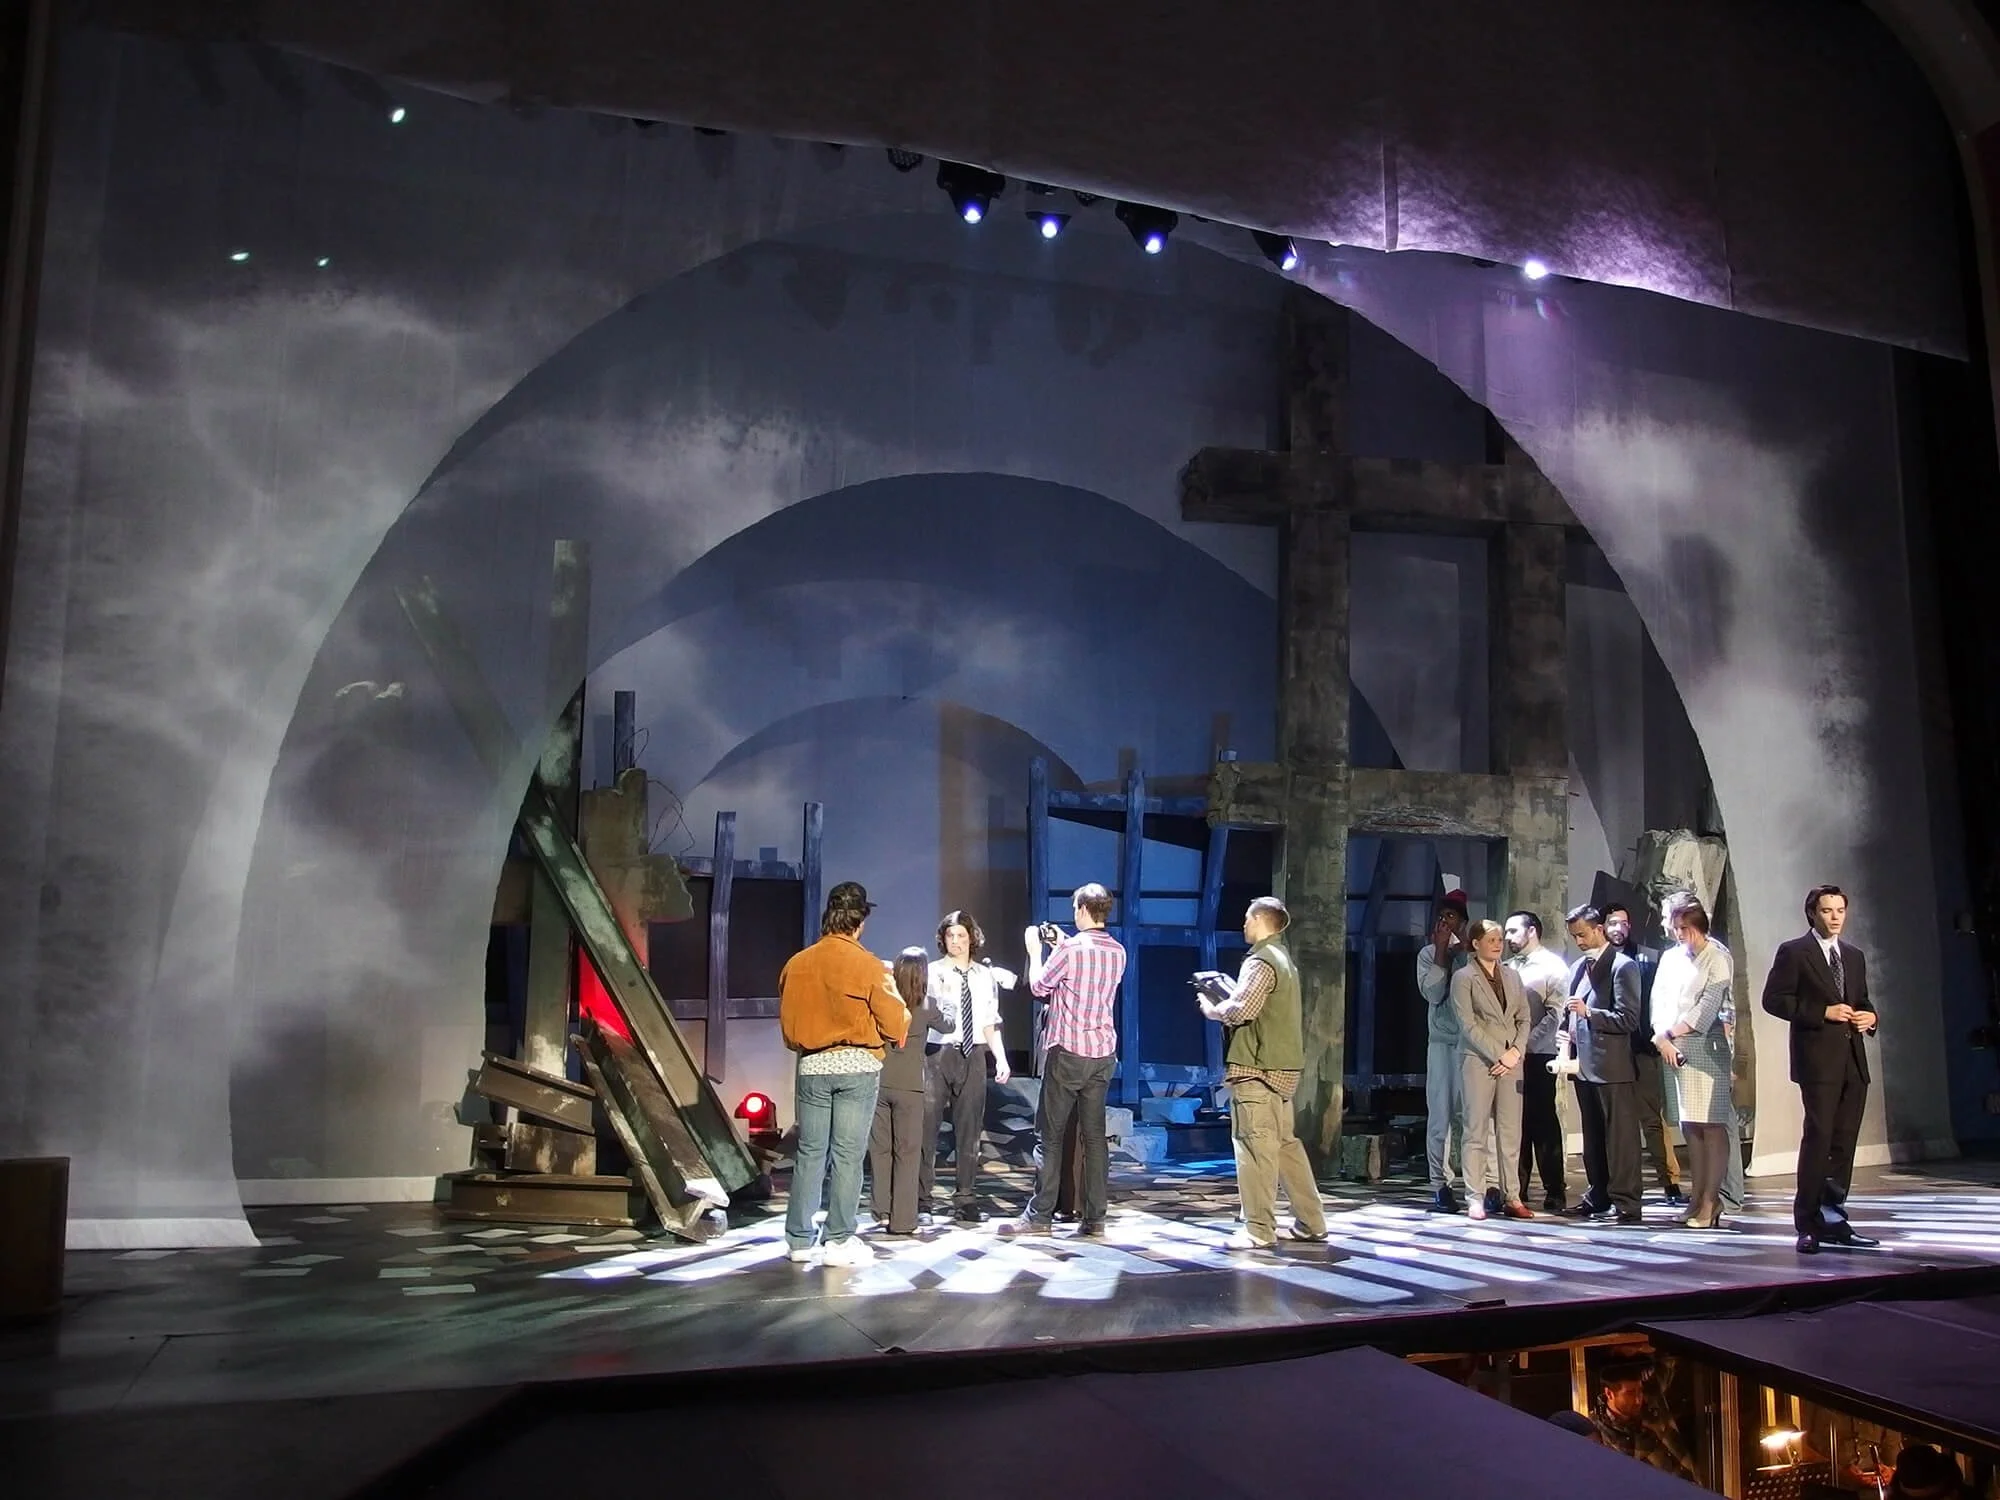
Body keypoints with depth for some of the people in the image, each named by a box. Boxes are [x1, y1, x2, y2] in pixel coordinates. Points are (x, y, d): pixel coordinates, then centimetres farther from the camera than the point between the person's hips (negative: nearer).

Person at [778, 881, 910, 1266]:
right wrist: (901, 1010, 14)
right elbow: (894, 1023, -7)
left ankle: (799, 1239, 15)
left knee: (810, 1152, 10)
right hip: (858, 1066, -4)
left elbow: (788, 1025, 9)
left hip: (812, 1065, 4)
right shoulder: (868, 965, -10)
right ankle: (840, 1241, 3)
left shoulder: (797, 964, 2)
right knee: (848, 1155, 1)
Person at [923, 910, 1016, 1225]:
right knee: (927, 1127, 0)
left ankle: (966, 1201, 17)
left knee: (969, 1130, 9)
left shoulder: (985, 977, 9)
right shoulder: (933, 972, -1)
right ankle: (920, 1198, 11)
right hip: (938, 1054, -3)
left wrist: (1001, 1058, 1)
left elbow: (990, 1023, 10)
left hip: (973, 1056, 3)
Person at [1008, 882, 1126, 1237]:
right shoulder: (1118, 952, 7)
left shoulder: (1071, 949, -13)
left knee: (1050, 1134, 1)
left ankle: (1039, 1214, 2)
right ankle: (1094, 1218, 7)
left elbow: (1039, 986, 0)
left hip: (1068, 1051, -6)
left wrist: (1035, 951, 14)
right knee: (1094, 1134, 7)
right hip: (1103, 1052, 6)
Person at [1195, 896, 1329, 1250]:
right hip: (1282, 1066, 10)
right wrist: (1225, 989, 12)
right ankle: (1311, 1223, 19)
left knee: (1255, 1146, -7)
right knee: (1286, 1143, 15)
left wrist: (1211, 1009, -5)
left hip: (1257, 1068, -10)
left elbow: (1242, 1010, -22)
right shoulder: (1283, 959, 20)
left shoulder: (1260, 962, -12)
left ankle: (1259, 1231, -5)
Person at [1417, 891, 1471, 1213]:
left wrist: (1460, 949, -9)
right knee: (1440, 1114, 0)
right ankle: (1439, 1184, 3)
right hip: (1443, 1042, 1)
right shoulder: (1428, 954, 8)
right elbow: (1433, 993, -6)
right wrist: (1441, 950, -6)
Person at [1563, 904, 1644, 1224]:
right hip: (1585, 1064, 8)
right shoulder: (1579, 968, 16)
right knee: (1593, 1137, 13)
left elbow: (1629, 1019, -14)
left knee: (1620, 1136, -2)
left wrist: (1588, 1012, -21)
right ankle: (1598, 1197, 21)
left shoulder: (1623, 967, -9)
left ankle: (1625, 1202, 2)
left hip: (1611, 1066, -8)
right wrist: (1570, 1033, 7)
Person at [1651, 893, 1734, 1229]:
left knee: (1712, 1125, -6)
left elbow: (1708, 1007, -10)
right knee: (1689, 1125, 9)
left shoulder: (1718, 958, -3)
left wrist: (1669, 1033, -5)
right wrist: (1662, 1038, -6)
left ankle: (1710, 1201, -5)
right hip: (1673, 1051, 6)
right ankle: (1698, 1198, 14)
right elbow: (1658, 1001, 10)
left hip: (1706, 1049, -6)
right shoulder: (1670, 958, 16)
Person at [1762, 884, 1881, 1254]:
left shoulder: (1854, 956, 19)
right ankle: (1808, 1226, -7)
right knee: (1818, 1138, -11)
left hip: (1853, 1060, 6)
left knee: (1844, 1142, 7)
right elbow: (1774, 999, -7)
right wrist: (1823, 1012, -15)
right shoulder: (1793, 952, -1)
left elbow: (1862, 1001, 27)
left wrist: (1870, 1017, 4)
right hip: (1818, 1059, -6)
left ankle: (1833, 1220, 15)